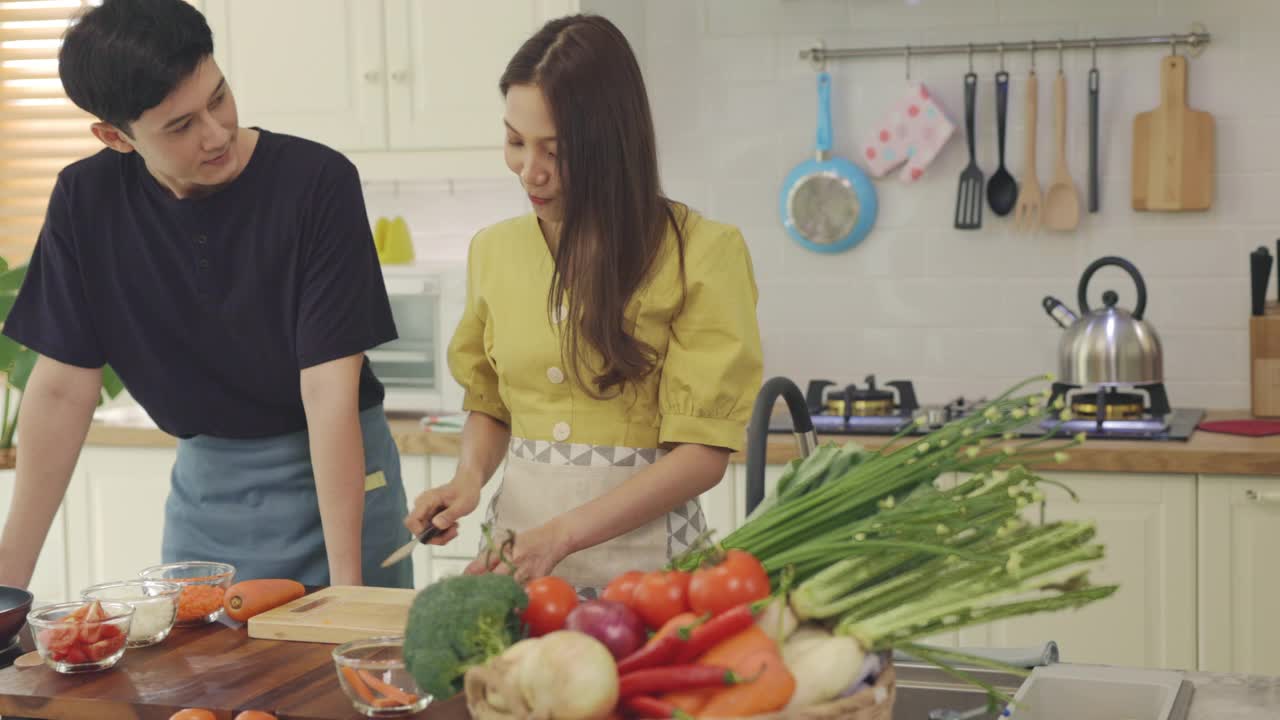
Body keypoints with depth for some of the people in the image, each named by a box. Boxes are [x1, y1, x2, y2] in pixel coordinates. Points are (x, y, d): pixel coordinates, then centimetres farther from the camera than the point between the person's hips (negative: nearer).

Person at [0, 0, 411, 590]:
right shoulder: (86, 199, -9)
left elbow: (329, 391, -21)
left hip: (335, 475, -3)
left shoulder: (317, 181, -20)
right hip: (204, 479, 3)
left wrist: (346, 582, -24)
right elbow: (63, 389, -4)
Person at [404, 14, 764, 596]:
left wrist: (561, 535, -17)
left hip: (642, 550, -3)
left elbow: (703, 452, -10)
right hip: (517, 544, 4)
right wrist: (470, 476, -1)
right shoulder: (494, 251, 8)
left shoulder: (701, 254, -7)